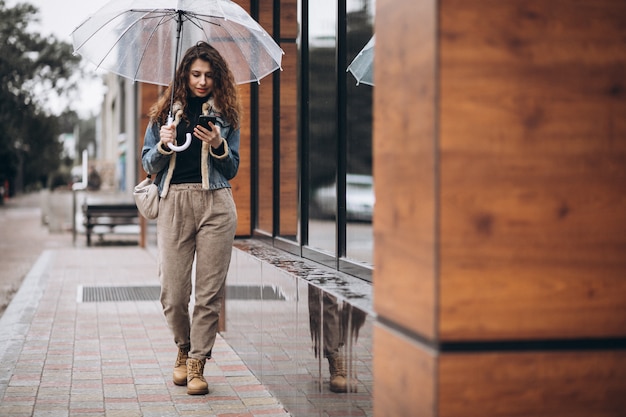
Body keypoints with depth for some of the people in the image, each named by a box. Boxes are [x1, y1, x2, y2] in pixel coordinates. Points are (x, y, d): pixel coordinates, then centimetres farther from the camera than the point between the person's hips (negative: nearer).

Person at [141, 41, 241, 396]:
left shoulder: (225, 113, 12)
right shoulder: (166, 111, 13)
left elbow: (233, 169, 12)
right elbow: (148, 163, 14)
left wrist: (218, 146, -6)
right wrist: (164, 145, -5)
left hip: (216, 204, 0)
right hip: (174, 203, 0)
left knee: (210, 290, -4)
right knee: (173, 292, -2)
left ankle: (197, 364, 5)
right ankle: (184, 347, 25)